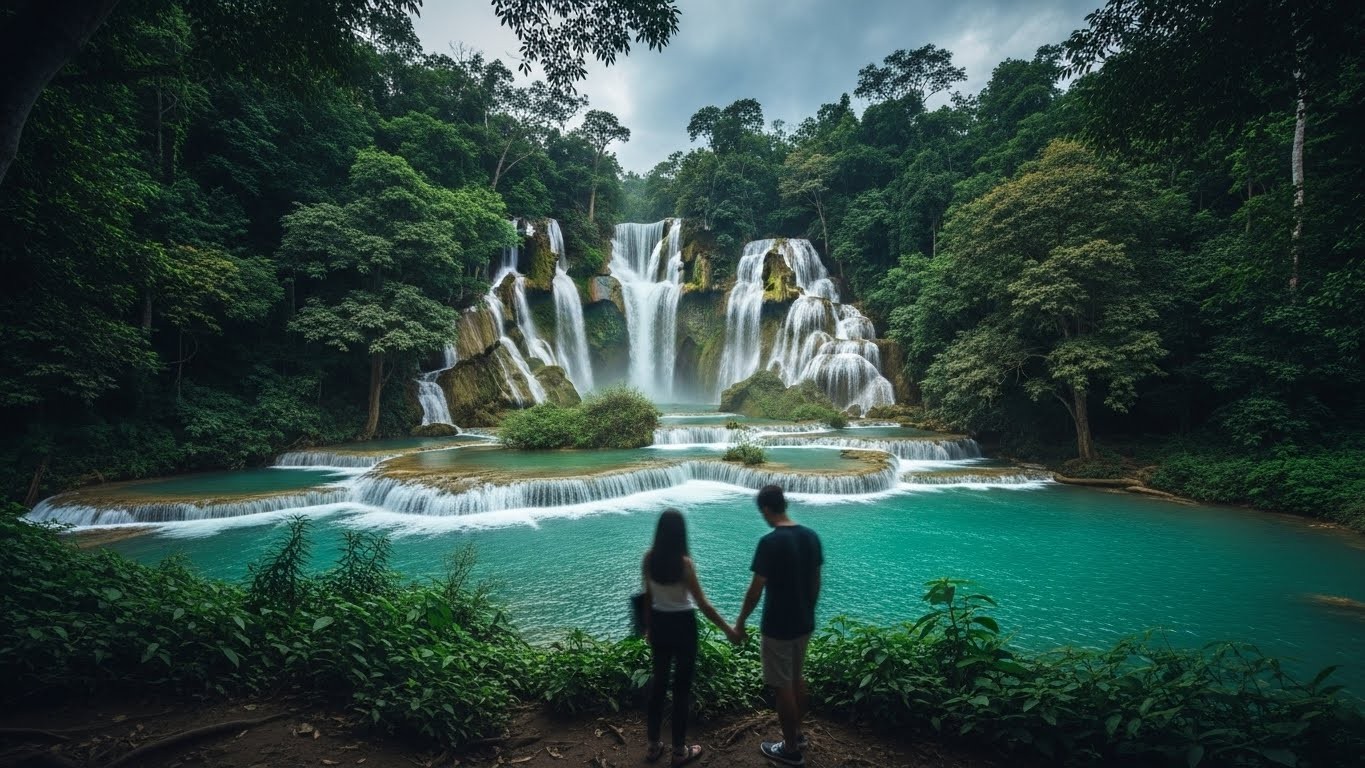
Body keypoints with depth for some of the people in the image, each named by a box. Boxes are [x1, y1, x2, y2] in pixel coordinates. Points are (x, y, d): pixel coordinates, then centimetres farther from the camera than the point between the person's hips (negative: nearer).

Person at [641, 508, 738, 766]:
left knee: (659, 681, 18)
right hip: (682, 625, -5)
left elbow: (648, 597, 5)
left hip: (659, 623, 5)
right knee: (682, 686, 9)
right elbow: (702, 604, -17)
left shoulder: (649, 559, -6)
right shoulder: (684, 563, -21)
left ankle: (653, 746, 29)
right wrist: (727, 629, -8)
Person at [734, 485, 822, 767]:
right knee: (796, 678, 23)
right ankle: (797, 734, 38)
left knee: (782, 686, 8)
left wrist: (740, 622, -7)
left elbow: (756, 589, -20)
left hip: (778, 627, -7)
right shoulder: (811, 536, -1)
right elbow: (816, 582, 8)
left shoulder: (770, 542, -23)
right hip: (804, 623, 7)